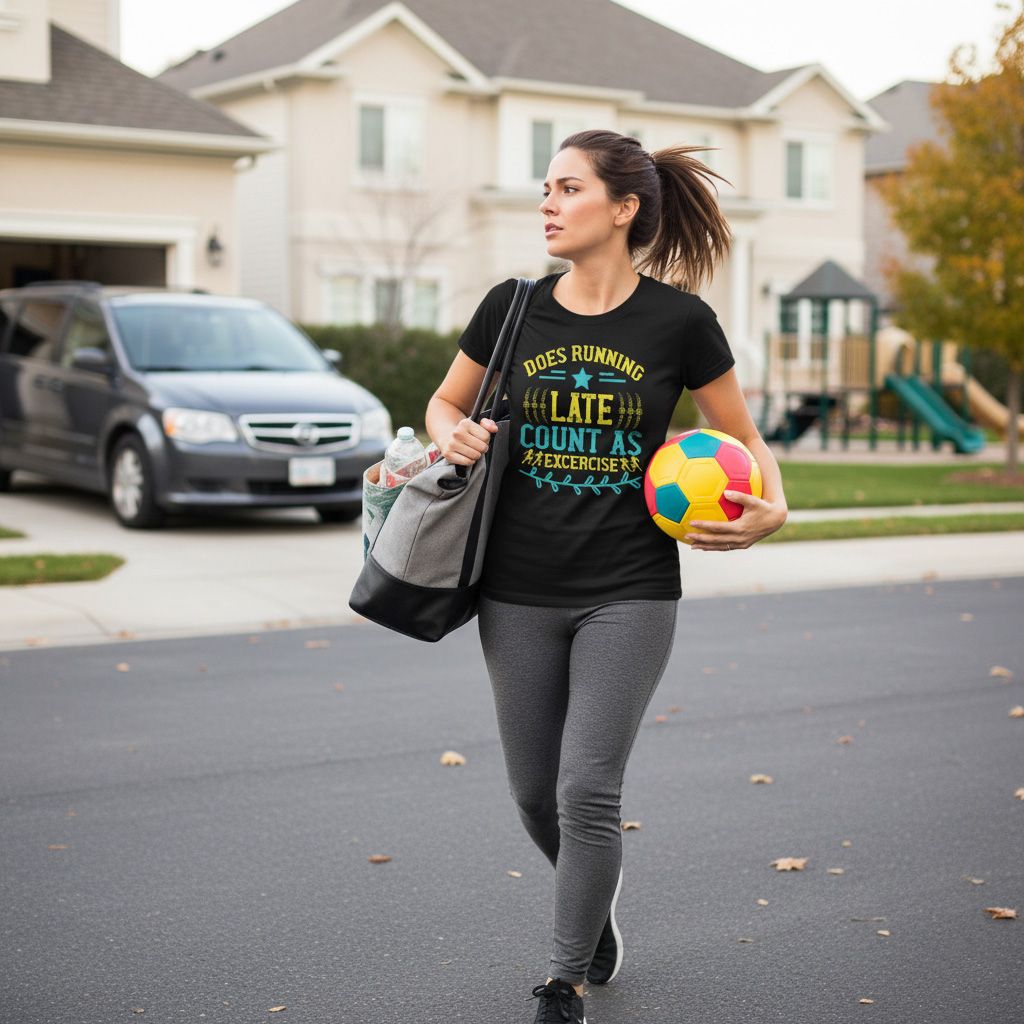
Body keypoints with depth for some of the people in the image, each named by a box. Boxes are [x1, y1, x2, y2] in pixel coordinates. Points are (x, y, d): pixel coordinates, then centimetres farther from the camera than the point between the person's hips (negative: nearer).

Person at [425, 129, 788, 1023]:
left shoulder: (679, 321, -5)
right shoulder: (512, 308, 1)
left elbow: (744, 439, 5)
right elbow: (445, 404, 15)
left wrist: (771, 508, -14)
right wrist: (454, 436, -8)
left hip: (630, 594, -3)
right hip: (519, 595, 3)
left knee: (588, 792, -9)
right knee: (535, 793, 12)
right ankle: (597, 898, 44)